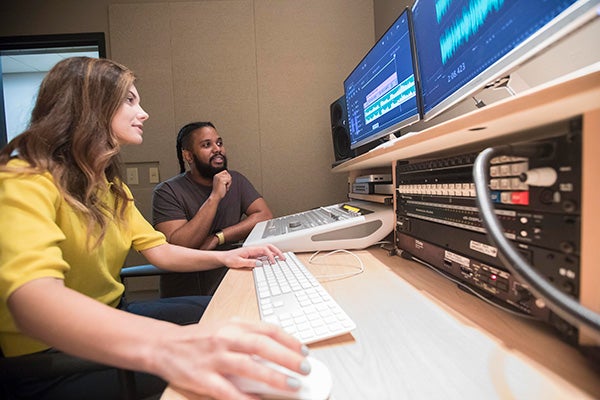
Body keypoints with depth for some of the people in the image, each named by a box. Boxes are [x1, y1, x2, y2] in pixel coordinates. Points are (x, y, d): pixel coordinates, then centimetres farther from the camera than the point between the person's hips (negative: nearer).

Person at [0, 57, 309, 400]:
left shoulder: (111, 187, 9)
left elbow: (160, 251, 4)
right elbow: (34, 298, -38)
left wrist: (223, 257, -14)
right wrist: (164, 347, -55)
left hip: (110, 320, 8)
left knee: (226, 314, 0)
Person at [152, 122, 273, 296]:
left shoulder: (235, 180, 7)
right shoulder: (167, 192, -8)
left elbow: (265, 216, -6)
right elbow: (176, 248, -20)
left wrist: (217, 238, -16)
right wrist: (215, 197, -22)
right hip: (186, 297, -4)